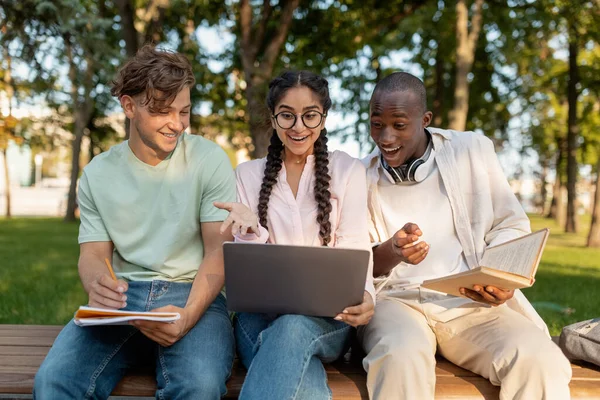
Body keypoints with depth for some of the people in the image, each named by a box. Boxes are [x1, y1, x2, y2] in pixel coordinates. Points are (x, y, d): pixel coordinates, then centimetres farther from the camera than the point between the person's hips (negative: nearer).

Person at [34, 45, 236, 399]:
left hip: (193, 294, -2)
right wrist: (97, 284, -19)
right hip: (123, 296, 2)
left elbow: (219, 252, -4)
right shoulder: (98, 174, 9)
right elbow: (93, 253, 8)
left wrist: (188, 315, -23)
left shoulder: (209, 160, 0)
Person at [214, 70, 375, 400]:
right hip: (261, 311, 0)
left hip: (328, 313, 0)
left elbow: (353, 249, -1)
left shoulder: (348, 170, 8)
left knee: (294, 327, -39)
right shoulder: (248, 174, 12)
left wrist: (363, 293, -25)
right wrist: (251, 228, -16)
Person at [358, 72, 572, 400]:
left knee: (541, 361, -28)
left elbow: (511, 226, 10)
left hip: (470, 301, 1)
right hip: (394, 299, -1)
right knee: (401, 358, -37)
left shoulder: (473, 150, 6)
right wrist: (390, 253, -19)